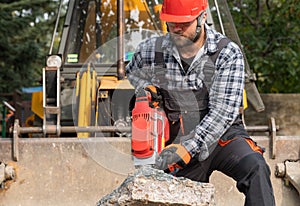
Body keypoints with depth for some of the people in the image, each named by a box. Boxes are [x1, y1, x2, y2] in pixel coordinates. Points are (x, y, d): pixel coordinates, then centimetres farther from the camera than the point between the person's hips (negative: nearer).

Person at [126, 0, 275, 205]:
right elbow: (132, 72, 25)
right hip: (180, 145, 3)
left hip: (223, 135, -3)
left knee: (255, 166, -30)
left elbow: (223, 112, -19)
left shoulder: (228, 53, -12)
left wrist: (188, 148, -29)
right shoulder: (151, 51, -1)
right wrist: (146, 87, 1)